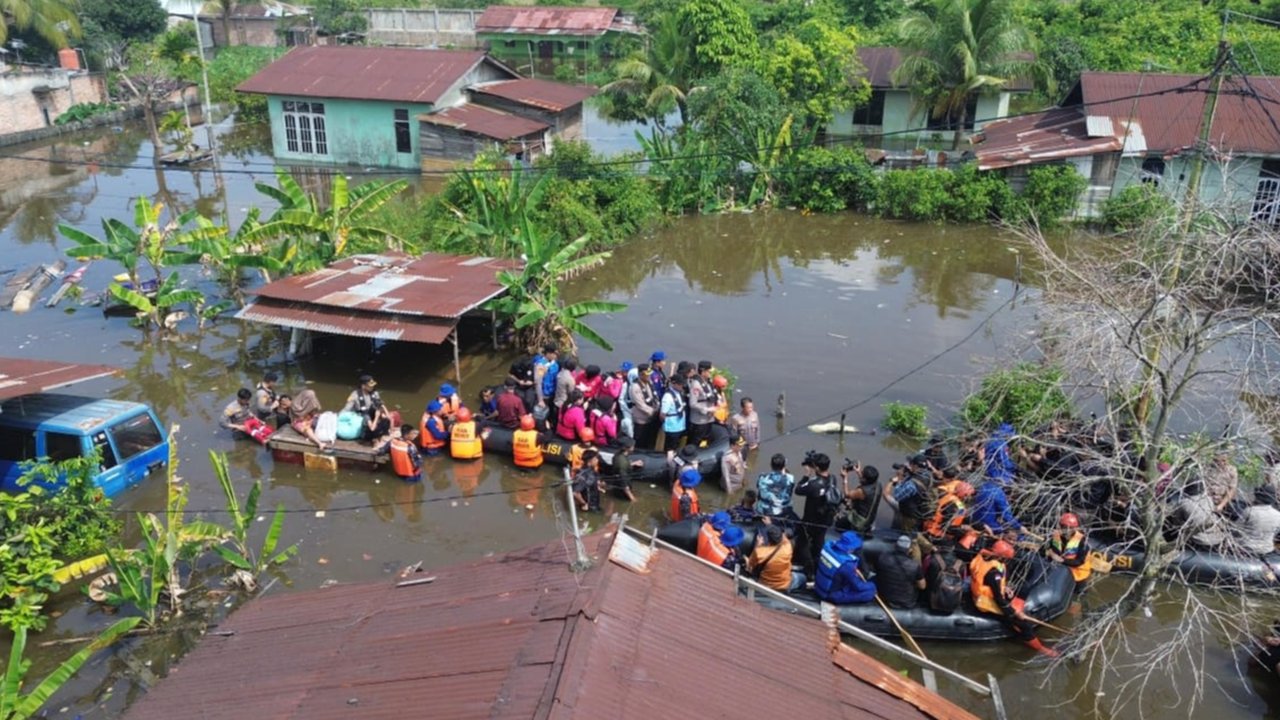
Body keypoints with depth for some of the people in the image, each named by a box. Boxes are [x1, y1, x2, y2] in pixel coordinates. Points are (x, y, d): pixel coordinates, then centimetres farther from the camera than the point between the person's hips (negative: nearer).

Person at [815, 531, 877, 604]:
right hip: (832, 596, -8)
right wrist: (870, 585, 1)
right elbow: (858, 586, -18)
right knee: (870, 590, -9)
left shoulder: (829, 545, -15)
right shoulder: (846, 564, -34)